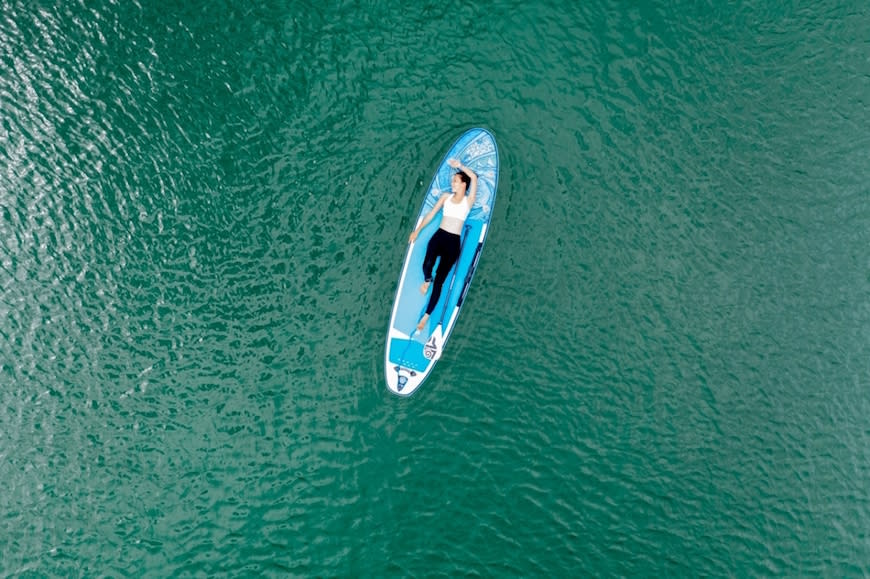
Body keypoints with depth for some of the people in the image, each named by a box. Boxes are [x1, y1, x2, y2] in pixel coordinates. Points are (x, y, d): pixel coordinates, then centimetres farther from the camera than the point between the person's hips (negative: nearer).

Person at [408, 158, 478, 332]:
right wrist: (417, 230, 14)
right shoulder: (446, 197, 13)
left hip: (453, 242, -2)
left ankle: (426, 316, 3)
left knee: (439, 282, -4)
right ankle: (427, 281, 6)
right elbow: (431, 214, 16)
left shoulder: (468, 200, 4)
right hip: (439, 236, 2)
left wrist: (459, 165, 3)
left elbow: (473, 177, -5)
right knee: (427, 264, -30)